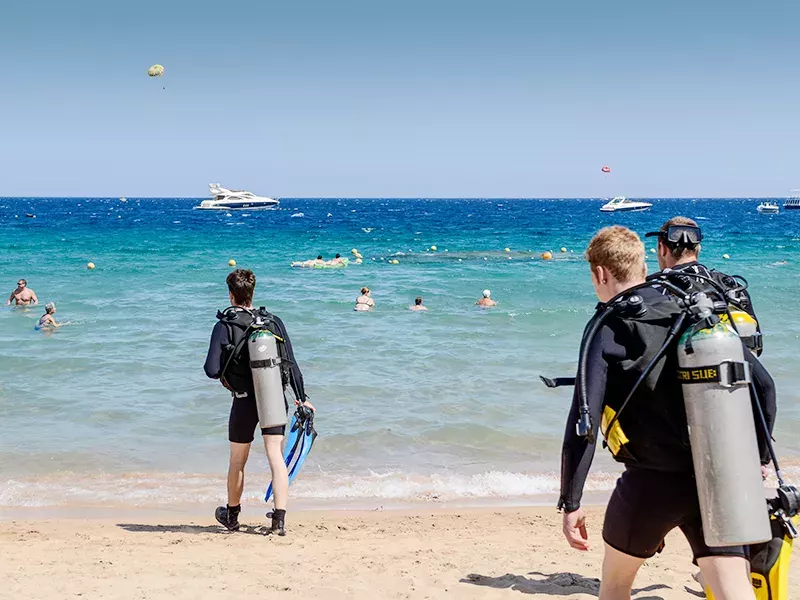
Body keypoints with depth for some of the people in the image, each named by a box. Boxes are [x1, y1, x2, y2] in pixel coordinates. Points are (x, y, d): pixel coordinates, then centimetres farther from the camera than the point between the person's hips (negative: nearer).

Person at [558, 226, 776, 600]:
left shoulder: (608, 329, -6)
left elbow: (584, 421, -14)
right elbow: (763, 385, 7)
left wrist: (570, 503, -10)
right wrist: (756, 458, 18)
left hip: (652, 483, -3)